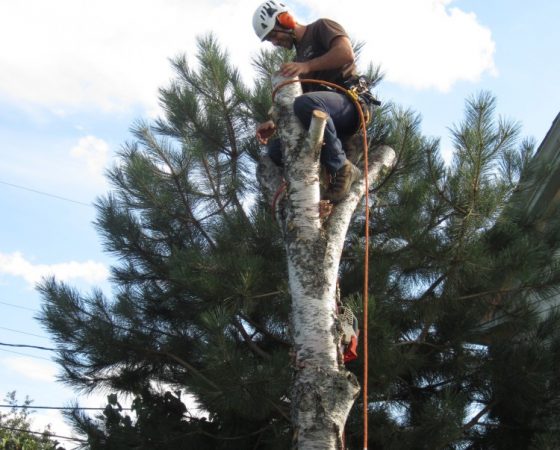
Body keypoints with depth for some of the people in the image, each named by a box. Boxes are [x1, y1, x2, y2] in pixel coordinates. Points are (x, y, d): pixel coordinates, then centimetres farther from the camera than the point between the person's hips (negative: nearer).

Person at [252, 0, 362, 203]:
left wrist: (307, 66, -18)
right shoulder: (298, 59, 26)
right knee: (276, 148, -9)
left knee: (305, 103, -38)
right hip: (326, 119, 8)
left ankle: (342, 169, -24)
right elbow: (293, 104, 18)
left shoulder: (321, 27, 6)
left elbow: (346, 53, -16)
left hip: (349, 102, -8)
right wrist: (275, 124, 0)